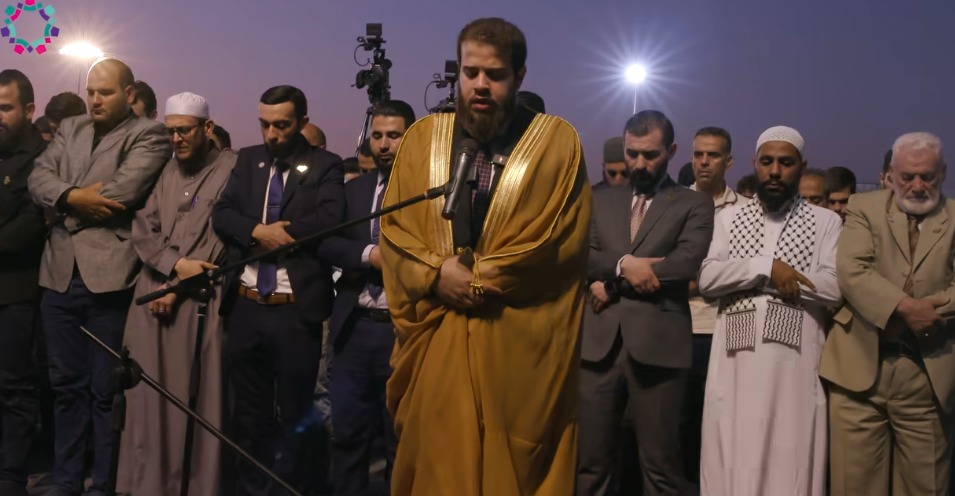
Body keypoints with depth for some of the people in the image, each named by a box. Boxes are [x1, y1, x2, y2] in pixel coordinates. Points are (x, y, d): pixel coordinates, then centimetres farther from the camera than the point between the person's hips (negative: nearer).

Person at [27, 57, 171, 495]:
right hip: (60, 275, 6)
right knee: (66, 385, 14)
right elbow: (38, 178, 4)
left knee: (106, 390, 3)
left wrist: (64, 205, -4)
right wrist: (73, 196, -15)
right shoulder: (68, 130, 18)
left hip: (109, 277, -6)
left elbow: (121, 192, -17)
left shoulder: (148, 136, -2)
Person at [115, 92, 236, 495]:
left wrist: (177, 287, -9)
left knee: (195, 397, -1)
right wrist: (175, 264, -10)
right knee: (148, 394, 6)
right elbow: (142, 229, 7)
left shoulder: (230, 168, -1)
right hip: (151, 294, 4)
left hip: (198, 299, -4)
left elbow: (220, 237, -7)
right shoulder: (162, 169, 14)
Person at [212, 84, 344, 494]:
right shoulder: (248, 160, 11)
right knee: (249, 416, 15)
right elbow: (221, 214, 2)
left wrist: (275, 234, -13)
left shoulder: (325, 166, -3)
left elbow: (330, 220, -18)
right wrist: (258, 231, -16)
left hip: (296, 311, -4)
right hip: (245, 308, 4)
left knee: (293, 418, 9)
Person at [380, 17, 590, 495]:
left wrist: (480, 277, -12)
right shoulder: (422, 137, 10)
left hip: (521, 343, -2)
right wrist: (436, 274, -11)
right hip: (435, 342, 3)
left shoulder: (558, 141, 0)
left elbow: (562, 238, -8)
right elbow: (393, 227, 6)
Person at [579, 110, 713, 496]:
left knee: (659, 463, 4)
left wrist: (611, 283, -6)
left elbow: (687, 262, -10)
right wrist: (624, 264, -13)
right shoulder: (603, 201, 18)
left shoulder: (694, 204, 6)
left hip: (658, 343, -3)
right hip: (599, 341, 3)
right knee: (591, 459, 8)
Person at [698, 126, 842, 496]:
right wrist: (767, 267, -12)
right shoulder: (730, 217, 14)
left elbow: (835, 287, -8)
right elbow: (707, 278, 1)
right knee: (732, 462, 3)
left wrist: (751, 276, -7)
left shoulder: (826, 222, 7)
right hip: (735, 359, 2)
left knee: (789, 463, -1)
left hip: (795, 362, -2)